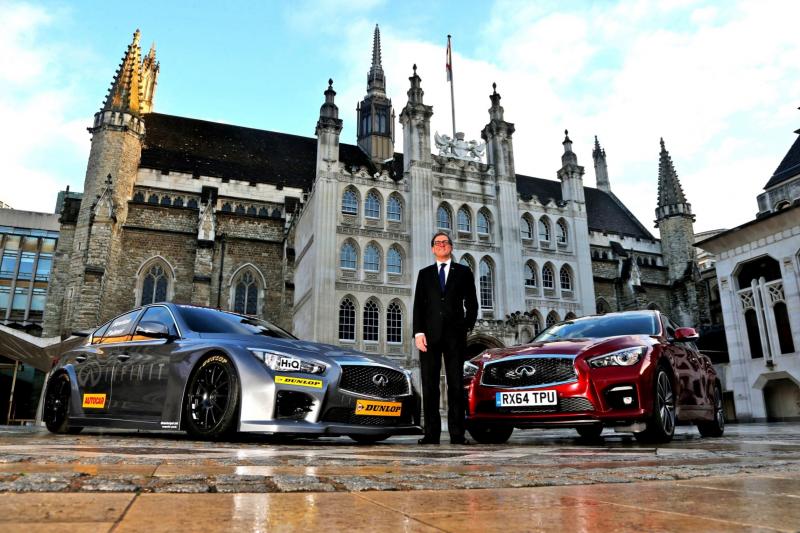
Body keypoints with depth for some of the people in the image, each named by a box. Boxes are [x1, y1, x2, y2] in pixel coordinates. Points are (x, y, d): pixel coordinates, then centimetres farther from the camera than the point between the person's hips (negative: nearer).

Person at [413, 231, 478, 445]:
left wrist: (467, 327, -3)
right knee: (429, 385, 0)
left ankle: (457, 434, 1)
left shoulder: (464, 272, 12)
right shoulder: (424, 273, 15)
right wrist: (418, 332, -4)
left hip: (455, 335, -1)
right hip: (430, 334, 1)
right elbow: (418, 305, 7)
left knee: (456, 385, -1)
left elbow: (472, 304, 9)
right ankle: (432, 433, 3)